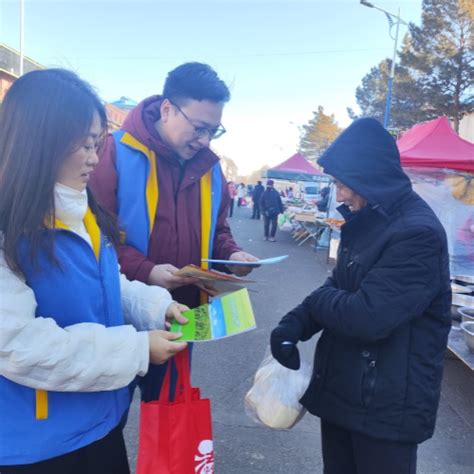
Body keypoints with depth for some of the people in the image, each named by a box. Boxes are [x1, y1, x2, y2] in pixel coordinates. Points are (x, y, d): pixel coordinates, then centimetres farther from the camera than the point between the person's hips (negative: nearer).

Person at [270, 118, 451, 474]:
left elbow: (368, 317, -29)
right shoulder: (368, 219, 6)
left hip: (387, 405, -8)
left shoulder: (418, 233, -24)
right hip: (342, 390, 8)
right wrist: (295, 323, -7)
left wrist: (317, 300, -11)